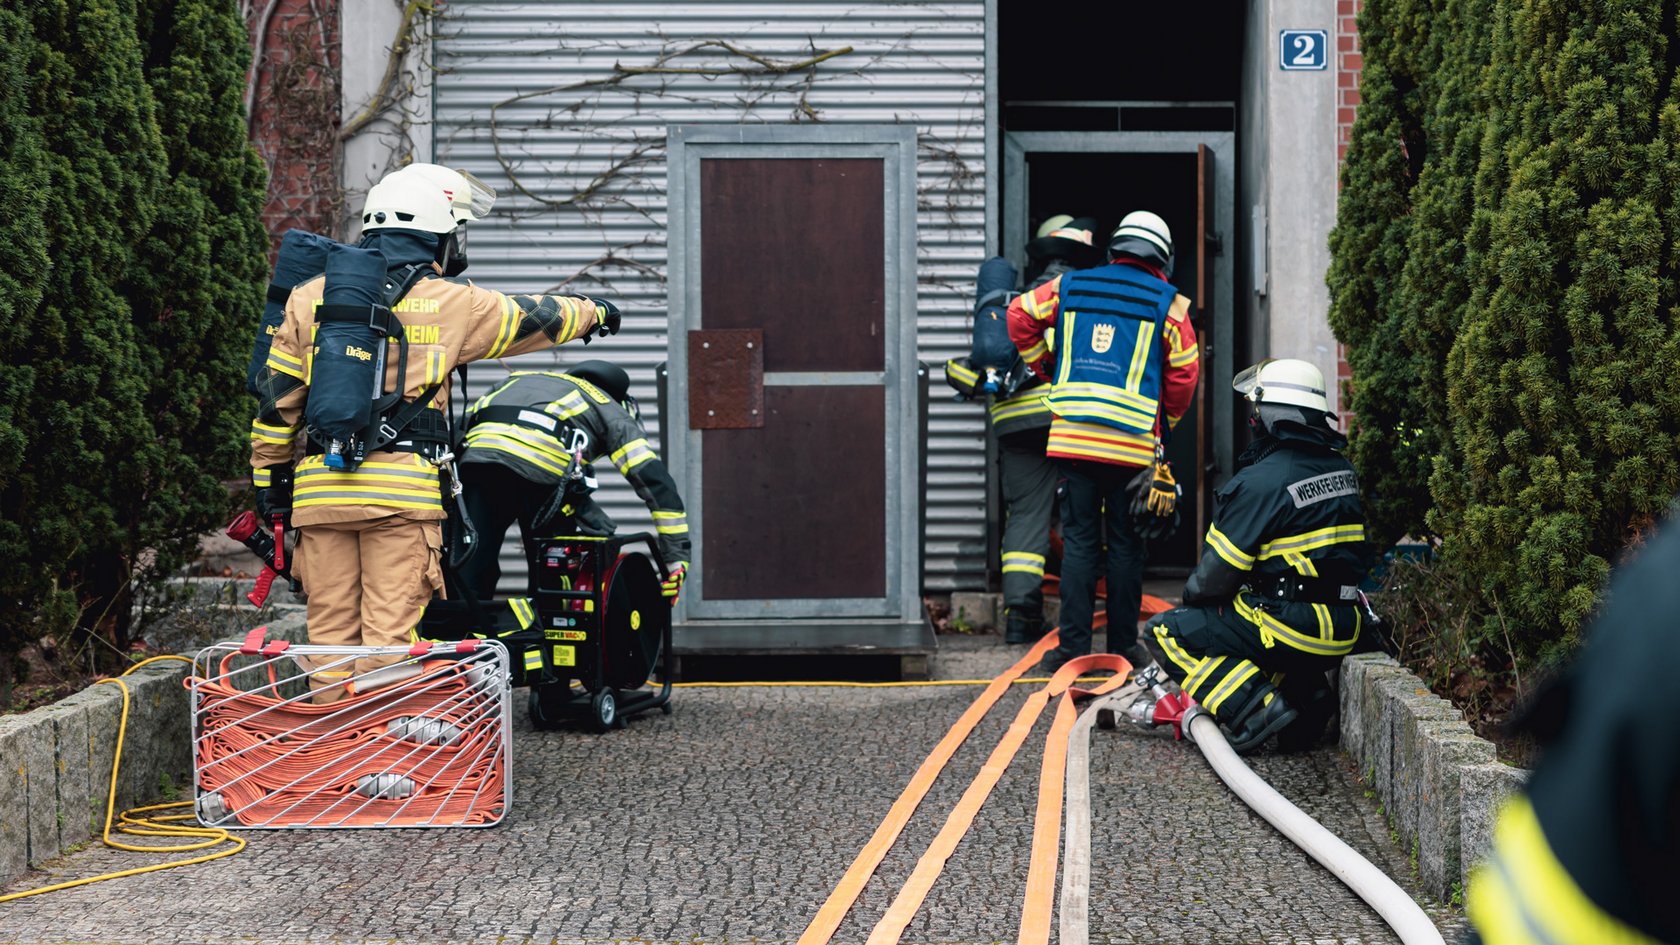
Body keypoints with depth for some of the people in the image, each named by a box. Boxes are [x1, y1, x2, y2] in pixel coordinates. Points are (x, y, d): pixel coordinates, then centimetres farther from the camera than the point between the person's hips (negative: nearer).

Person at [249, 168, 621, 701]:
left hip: (320, 488, 3)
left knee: (329, 630, 8)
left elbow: (277, 398, 13)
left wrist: (269, 475, 22)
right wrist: (595, 314, 40)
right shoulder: (450, 303, 6)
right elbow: (535, 318, 21)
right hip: (402, 488, -3)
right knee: (389, 631, -4)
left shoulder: (309, 298, 13)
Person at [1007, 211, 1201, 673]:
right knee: (1126, 543, 7)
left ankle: (1073, 644, 0)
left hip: (1072, 438, 2)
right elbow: (1184, 372, 2)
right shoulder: (1167, 303, 4)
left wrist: (1043, 366, 19)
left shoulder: (1071, 286, 11)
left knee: (1079, 540, 4)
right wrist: (1165, 423, 17)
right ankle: (1123, 644, 11)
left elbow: (1020, 314, 7)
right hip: (1132, 444, -2)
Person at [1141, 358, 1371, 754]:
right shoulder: (1342, 470, 9)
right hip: (1344, 629, 8)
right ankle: (1305, 693, 13)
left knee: (1169, 632, 1)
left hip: (1294, 628, -8)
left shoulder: (1262, 482, -16)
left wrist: (1192, 595, 11)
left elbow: (1217, 573, -12)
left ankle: (1255, 708, -13)